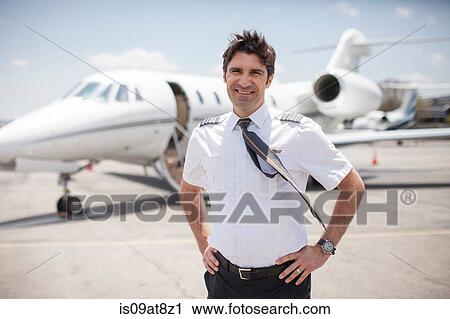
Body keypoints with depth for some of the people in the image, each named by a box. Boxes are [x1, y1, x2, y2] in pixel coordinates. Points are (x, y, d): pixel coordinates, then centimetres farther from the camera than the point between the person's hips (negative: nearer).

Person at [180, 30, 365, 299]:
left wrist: (324, 248, -4)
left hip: (285, 279, -2)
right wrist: (204, 244, 9)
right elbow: (190, 191, 19)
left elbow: (353, 187, 0)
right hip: (224, 279, 3)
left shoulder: (301, 133, -10)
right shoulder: (203, 136, 0)